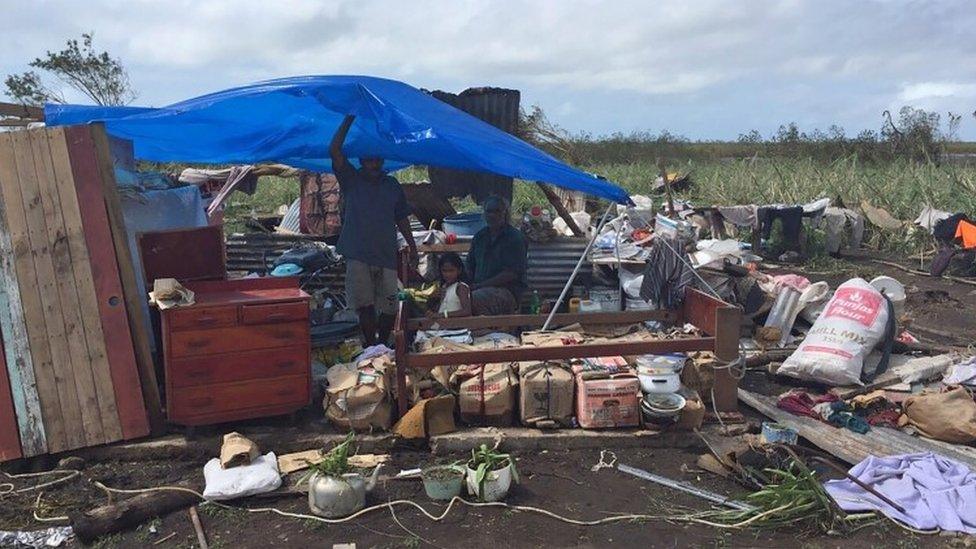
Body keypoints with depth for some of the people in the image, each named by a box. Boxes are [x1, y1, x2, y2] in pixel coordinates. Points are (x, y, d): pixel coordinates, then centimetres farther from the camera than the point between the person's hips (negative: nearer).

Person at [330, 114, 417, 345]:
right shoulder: (351, 180, 3)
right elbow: (334, 151, -11)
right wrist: (349, 119, -13)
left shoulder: (392, 185, 12)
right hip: (358, 256, -2)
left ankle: (384, 346, 18)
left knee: (389, 306, 3)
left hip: (387, 255, 3)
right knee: (365, 306, -3)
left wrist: (412, 246, 15)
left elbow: (401, 218, 18)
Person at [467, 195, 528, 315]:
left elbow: (511, 274, -10)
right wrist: (470, 285, -2)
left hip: (506, 291, -6)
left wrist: (480, 285, -14)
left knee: (471, 299, -34)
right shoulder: (479, 236, 19)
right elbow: (470, 267, 21)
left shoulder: (514, 237, -1)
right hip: (482, 290, 6)